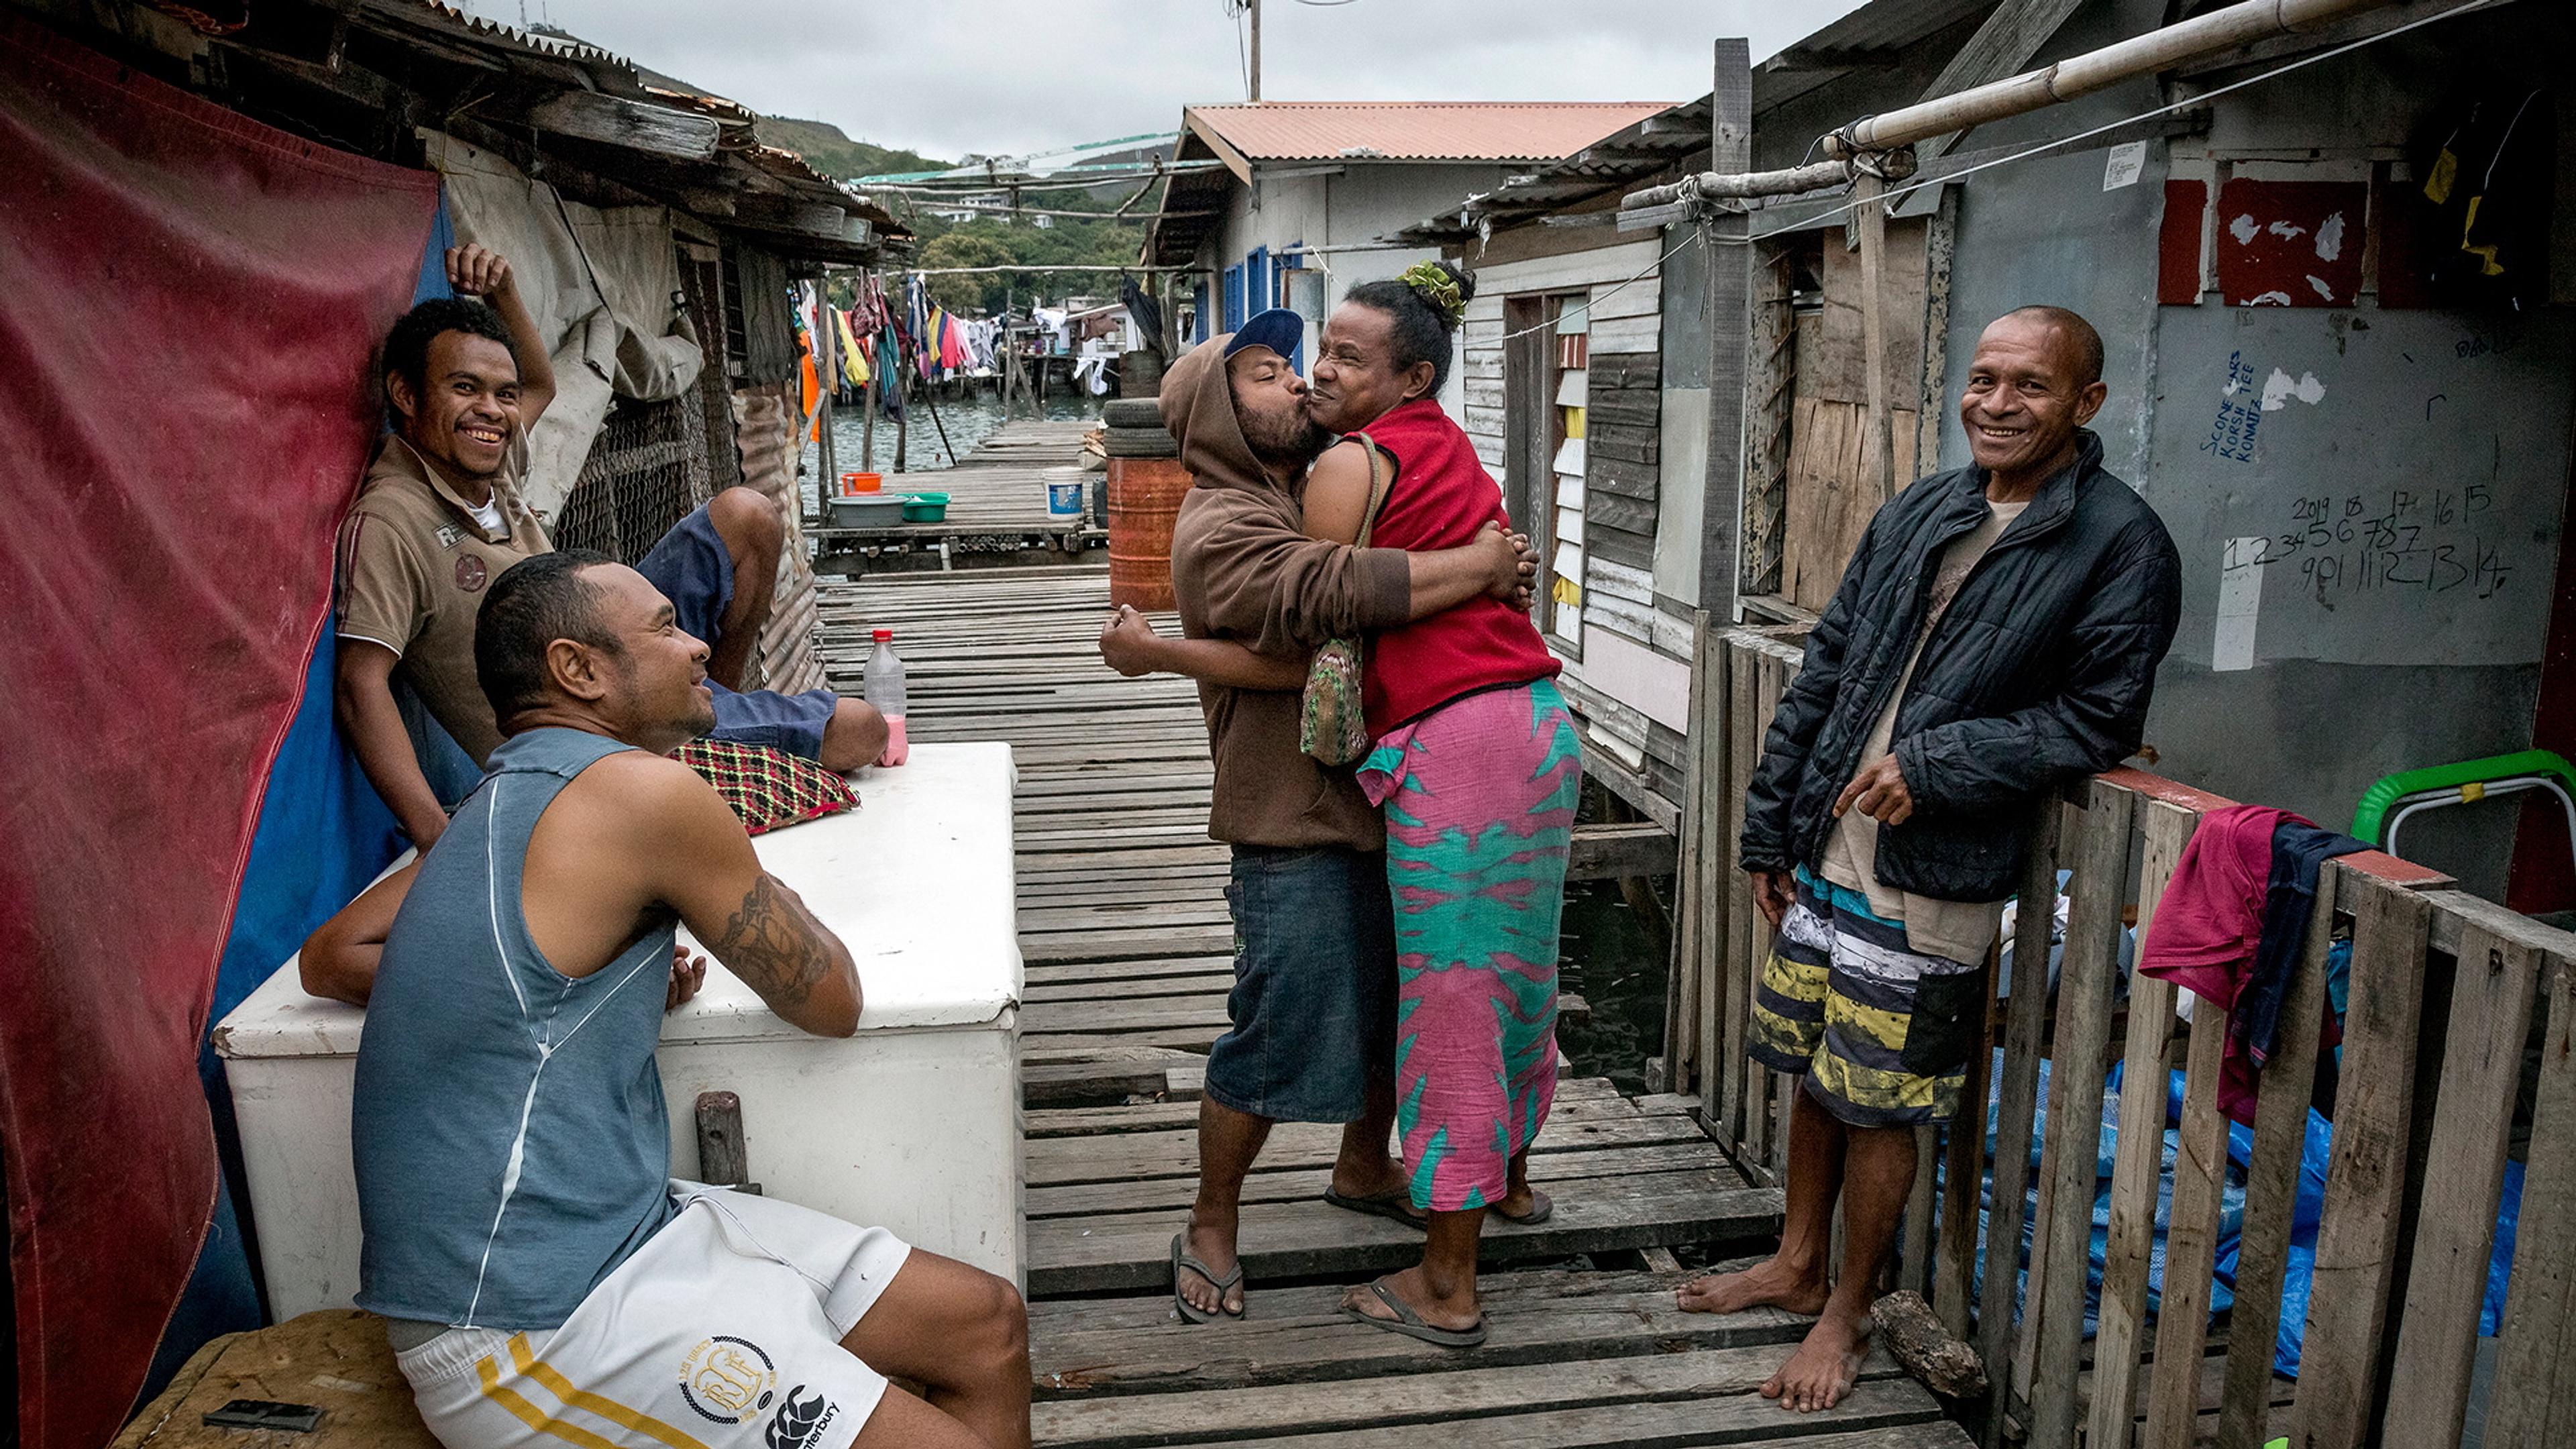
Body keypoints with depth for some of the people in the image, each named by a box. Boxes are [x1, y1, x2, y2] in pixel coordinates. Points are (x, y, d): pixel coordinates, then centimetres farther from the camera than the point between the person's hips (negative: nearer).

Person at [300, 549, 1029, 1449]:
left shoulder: (502, 802, 12)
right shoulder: (644, 790, -17)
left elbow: (329, 958, 19)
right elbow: (831, 1001, -7)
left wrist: (529, 983, 8)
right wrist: (756, 889, 14)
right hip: (529, 1330, -10)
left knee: (988, 1329, 8)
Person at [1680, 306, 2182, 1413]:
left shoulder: (2122, 543, -8)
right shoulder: (1917, 513, 9)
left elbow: (2101, 718, -10)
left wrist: (1934, 766, -18)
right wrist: (1770, 831, 9)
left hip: (1930, 886, -6)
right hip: (1826, 861, 6)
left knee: (1879, 1107, 4)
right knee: (1814, 1072, 18)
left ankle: (1846, 1314, 24)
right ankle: (1797, 1266, 37)